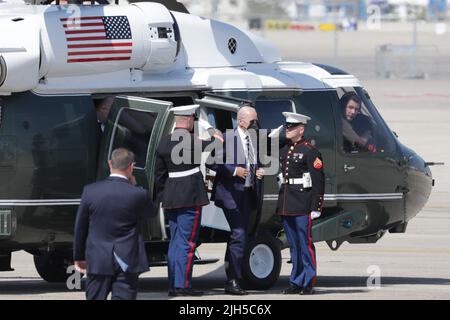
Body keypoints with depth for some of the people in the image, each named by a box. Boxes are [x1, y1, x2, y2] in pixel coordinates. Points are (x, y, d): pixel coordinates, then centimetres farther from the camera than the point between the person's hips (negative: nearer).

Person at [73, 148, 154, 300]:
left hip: (97, 260, 2)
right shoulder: (138, 194, -11)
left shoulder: (90, 191, -5)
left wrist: (79, 256, 14)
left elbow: (80, 227, 3)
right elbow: (150, 212, 12)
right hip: (127, 262, -2)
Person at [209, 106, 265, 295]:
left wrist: (260, 172, 5)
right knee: (239, 236, -14)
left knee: (237, 236, 13)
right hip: (231, 193, -7)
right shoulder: (227, 138, -8)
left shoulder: (255, 140, 12)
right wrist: (234, 171, -19)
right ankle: (233, 281, -13)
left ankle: (231, 280, 20)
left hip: (248, 193, 7)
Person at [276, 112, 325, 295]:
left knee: (305, 244, -5)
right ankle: (296, 282, 15)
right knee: (293, 245, 11)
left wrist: (316, 208, -15)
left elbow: (318, 181, -11)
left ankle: (309, 283, -1)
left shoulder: (310, 151, -7)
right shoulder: (284, 151, 15)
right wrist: (280, 204, 17)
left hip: (302, 205, -7)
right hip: (286, 204, 7)